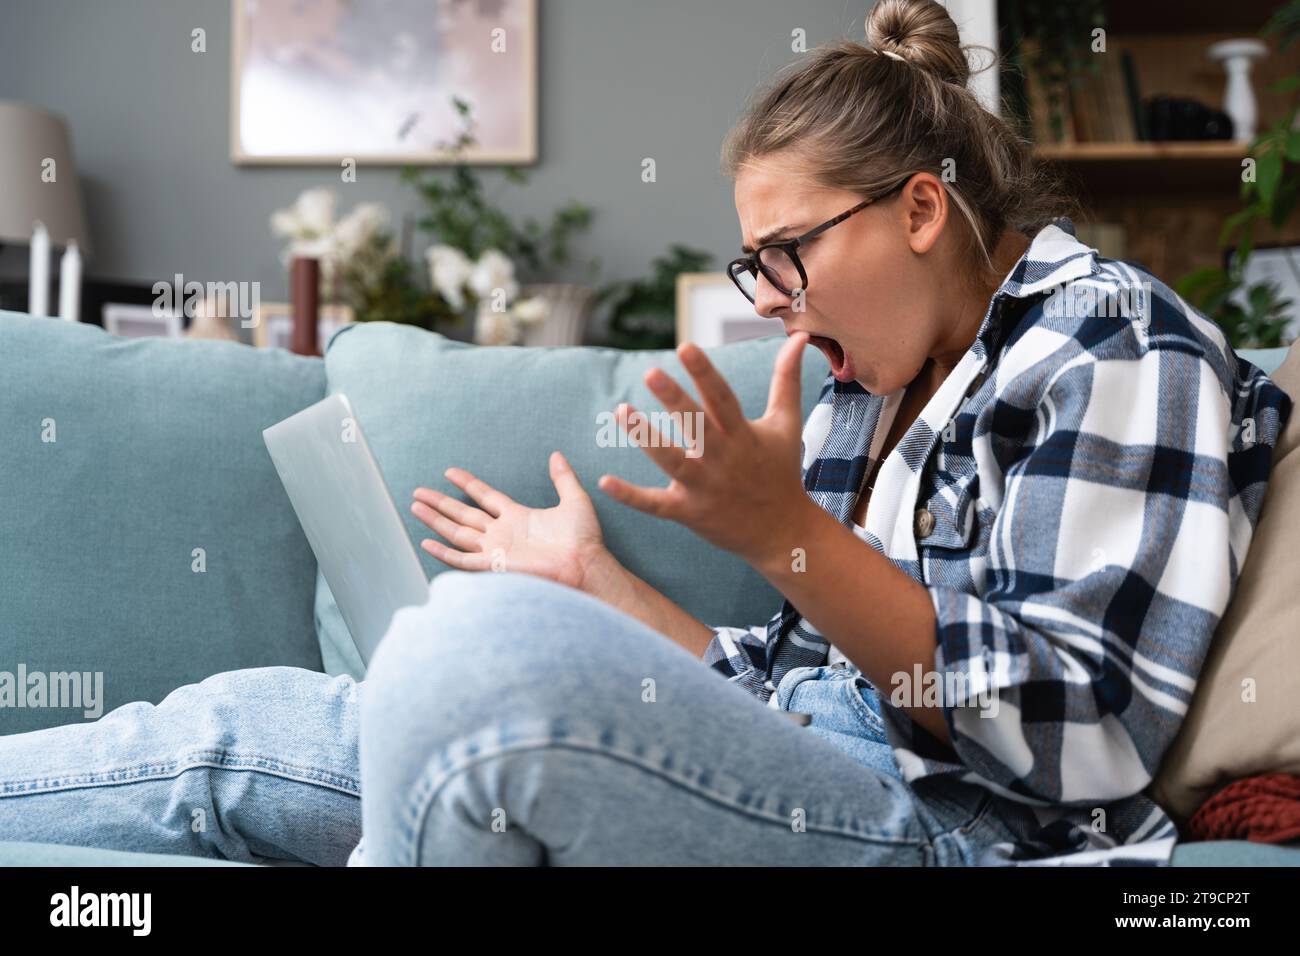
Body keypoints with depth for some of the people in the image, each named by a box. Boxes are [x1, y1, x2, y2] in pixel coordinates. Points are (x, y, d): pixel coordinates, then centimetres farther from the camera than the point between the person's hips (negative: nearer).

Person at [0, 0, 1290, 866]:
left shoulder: (1113, 342, -2)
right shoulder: (865, 393, 23)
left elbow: (1085, 747, -13)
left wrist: (787, 537, -21)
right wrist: (590, 578, 20)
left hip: (939, 828, -8)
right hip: (792, 790, 8)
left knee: (486, 640, -34)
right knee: (240, 729, 1)